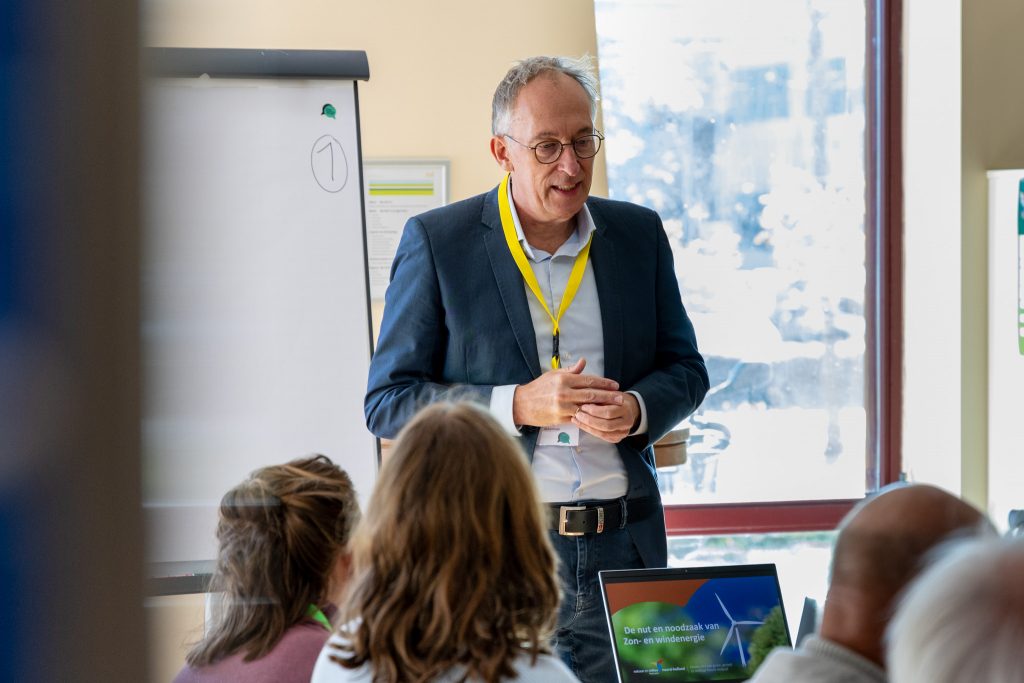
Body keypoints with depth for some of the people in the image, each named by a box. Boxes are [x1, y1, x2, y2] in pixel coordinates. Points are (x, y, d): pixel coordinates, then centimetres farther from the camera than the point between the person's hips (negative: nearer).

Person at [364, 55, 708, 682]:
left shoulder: (639, 234, 9)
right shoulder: (438, 242, -2)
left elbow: (686, 370, 16)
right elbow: (387, 402, -3)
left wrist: (637, 408, -8)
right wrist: (520, 405, -16)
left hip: (623, 553, 3)